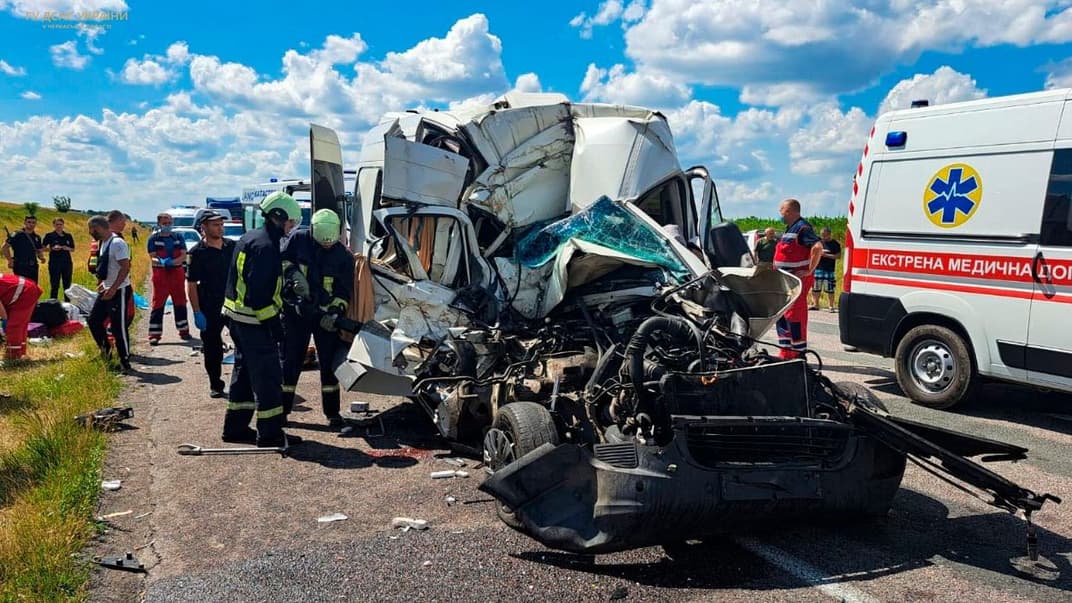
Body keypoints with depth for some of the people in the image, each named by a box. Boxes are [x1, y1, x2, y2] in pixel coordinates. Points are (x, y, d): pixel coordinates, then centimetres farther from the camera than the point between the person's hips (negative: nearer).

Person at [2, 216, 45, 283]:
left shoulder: (37, 237, 12)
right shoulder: (17, 234, -5)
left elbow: (39, 251, 19)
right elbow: (5, 247, -6)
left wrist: (41, 257, -2)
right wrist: (10, 260, -12)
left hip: (33, 267, 6)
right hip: (20, 267, -6)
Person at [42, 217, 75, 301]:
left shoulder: (68, 236, 8)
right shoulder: (49, 236, 0)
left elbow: (73, 249, 12)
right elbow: (44, 248, 1)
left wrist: (67, 248, -8)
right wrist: (52, 248, -16)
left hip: (67, 262, 3)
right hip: (54, 262, -3)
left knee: (67, 284, 7)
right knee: (54, 285, -1)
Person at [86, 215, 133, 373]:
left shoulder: (117, 243, -19)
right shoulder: (103, 243, 12)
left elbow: (125, 267, -24)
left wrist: (113, 288, -27)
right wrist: (102, 282, 16)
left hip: (119, 291, -10)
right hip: (106, 290, 10)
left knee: (118, 327, -5)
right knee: (93, 320, 14)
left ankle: (125, 363, 5)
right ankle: (106, 351, 28)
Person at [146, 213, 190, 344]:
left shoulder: (178, 237, 7)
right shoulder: (153, 238, 1)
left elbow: (183, 255, 0)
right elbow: (152, 257, -6)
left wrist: (173, 262, -19)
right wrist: (161, 261, -29)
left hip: (177, 273, 2)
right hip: (160, 275, -2)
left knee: (180, 303, 11)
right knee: (158, 305, -3)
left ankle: (184, 330, 22)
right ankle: (154, 334, -1)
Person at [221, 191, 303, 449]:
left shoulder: (249, 238, 14)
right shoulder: (266, 246, -19)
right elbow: (259, 292, -25)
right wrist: (273, 323, -21)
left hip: (237, 316, 11)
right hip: (255, 321, -11)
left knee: (244, 371, 18)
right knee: (268, 376, -4)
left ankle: (235, 427, 27)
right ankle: (270, 433, 3)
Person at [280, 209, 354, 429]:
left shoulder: (343, 256, -4)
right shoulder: (298, 239, -5)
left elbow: (344, 291, -2)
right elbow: (282, 261, 3)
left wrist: (335, 311, -17)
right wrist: (294, 274, -16)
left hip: (326, 316, 0)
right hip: (296, 312, 0)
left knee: (329, 363, 3)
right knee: (291, 361, 6)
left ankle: (332, 412, 13)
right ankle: (282, 409, 18)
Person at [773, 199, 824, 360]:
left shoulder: (802, 228, -14)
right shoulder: (790, 228, 18)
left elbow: (818, 247, -26)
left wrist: (809, 271, -24)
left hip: (798, 279, -10)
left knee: (795, 315, -7)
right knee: (781, 315, 13)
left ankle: (798, 352, -1)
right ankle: (786, 350, 20)